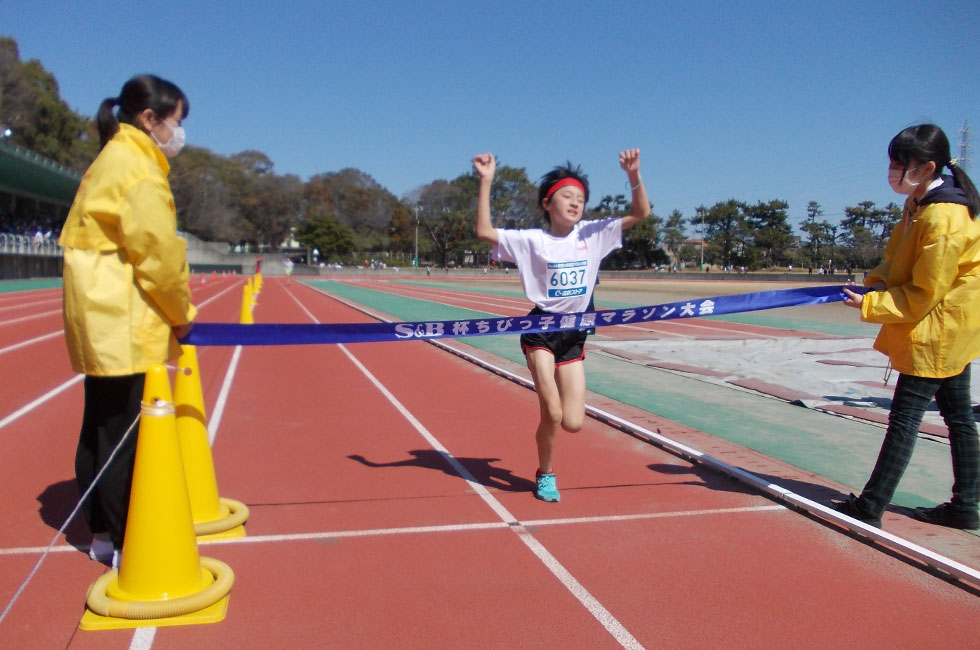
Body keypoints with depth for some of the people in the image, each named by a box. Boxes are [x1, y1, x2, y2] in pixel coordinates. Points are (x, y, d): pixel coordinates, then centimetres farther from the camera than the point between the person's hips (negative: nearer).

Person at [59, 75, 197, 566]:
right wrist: (180, 313, -4)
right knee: (124, 437, -4)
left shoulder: (113, 161, 19)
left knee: (100, 430, 15)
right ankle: (126, 545, 6)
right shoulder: (135, 166, -12)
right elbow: (159, 251, -17)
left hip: (103, 325, 10)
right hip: (125, 328, -10)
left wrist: (171, 311, 14)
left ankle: (103, 534, 26)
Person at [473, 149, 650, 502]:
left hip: (575, 336, 3)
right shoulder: (532, 240, -6)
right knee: (553, 413, -11)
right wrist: (486, 182, -20)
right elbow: (484, 231, -15)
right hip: (540, 331, -3)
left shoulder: (593, 234, 2)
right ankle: (545, 475, 17)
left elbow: (641, 213, 0)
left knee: (573, 422, -1)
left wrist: (633, 175, -15)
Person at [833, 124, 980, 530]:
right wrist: (876, 283, -5)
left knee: (904, 418, -6)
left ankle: (869, 508, 1)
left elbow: (922, 296, -23)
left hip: (936, 333, -10)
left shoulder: (943, 219, -25)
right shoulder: (920, 203, 4)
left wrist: (870, 306, -17)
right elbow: (899, 260, 13)